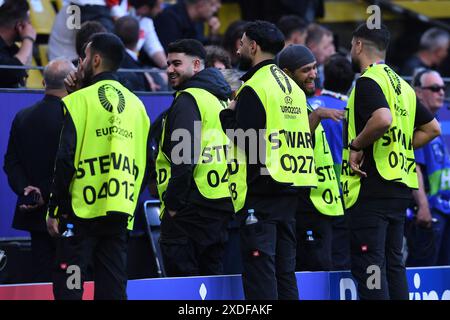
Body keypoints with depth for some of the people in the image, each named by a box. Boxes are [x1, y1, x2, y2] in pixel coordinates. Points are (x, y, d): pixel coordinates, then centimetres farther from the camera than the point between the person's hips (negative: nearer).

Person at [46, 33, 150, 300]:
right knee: (113, 288, 6)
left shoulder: (80, 100, -6)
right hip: (121, 214, 5)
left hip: (82, 210, -5)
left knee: (68, 288, -3)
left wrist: (55, 209, -6)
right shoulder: (136, 104, 13)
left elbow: (66, 158, -9)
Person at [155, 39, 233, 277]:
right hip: (224, 204, 9)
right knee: (212, 274, 11)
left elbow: (184, 157, -19)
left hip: (194, 204, -9)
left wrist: (173, 202, -15)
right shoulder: (221, 99, 19)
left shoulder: (188, 100, -9)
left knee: (181, 275, -7)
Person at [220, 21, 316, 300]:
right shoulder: (292, 87, 16)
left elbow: (244, 139, -16)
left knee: (259, 269, -7)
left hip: (261, 191, -8)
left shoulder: (254, 88, -10)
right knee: (285, 268, 12)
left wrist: (228, 114, 2)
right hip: (290, 190, 8)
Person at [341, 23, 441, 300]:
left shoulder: (368, 81, -10)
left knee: (368, 265, -9)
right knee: (393, 262, 12)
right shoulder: (401, 84, 18)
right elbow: (432, 128, 22)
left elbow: (383, 119, -28)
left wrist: (355, 145, -15)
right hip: (400, 185, 9)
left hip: (372, 186, -9)